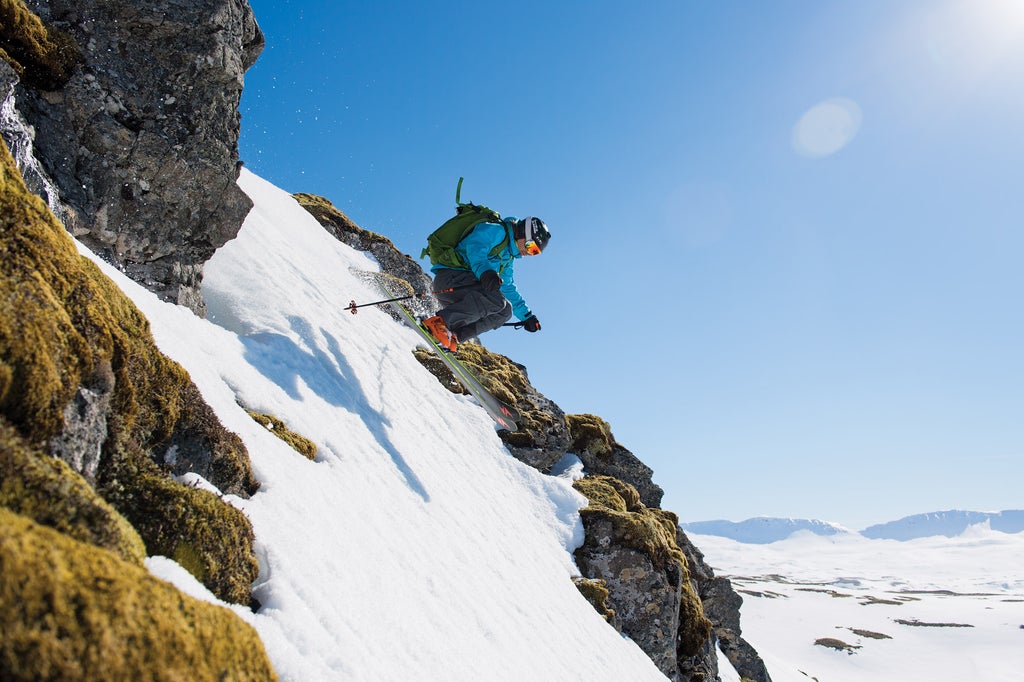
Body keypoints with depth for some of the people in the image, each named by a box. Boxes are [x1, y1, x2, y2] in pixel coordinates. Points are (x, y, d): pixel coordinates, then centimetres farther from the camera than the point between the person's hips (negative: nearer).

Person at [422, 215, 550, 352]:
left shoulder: (508, 258, 27)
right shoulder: (495, 231, -3)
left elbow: (508, 288, 36)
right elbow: (475, 248, -21)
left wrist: (526, 315, 32)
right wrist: (485, 271, -40)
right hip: (449, 277, -10)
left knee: (505, 310, 1)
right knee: (495, 299, -29)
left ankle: (451, 336, -10)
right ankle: (439, 321, -32)